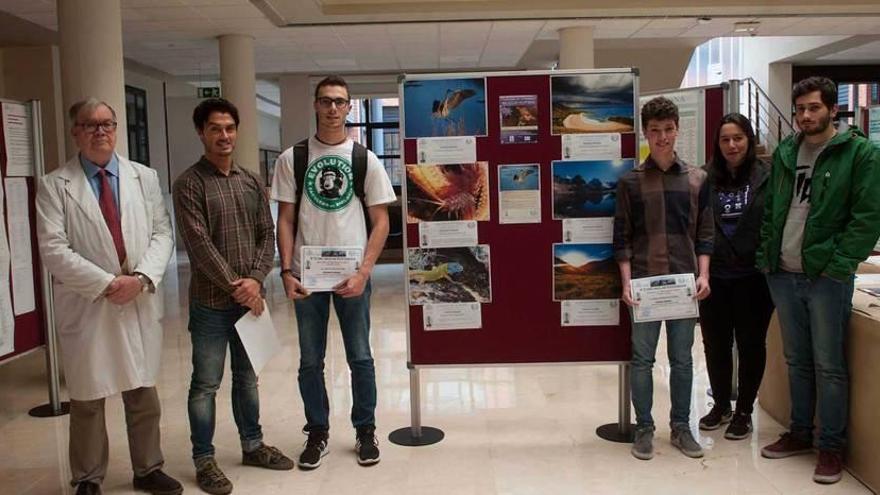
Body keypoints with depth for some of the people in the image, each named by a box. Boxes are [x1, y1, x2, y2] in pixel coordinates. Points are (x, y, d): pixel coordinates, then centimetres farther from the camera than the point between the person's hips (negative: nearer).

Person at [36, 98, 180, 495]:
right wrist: (106, 283, -16)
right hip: (86, 307, -2)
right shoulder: (54, 186, -1)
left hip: (139, 304, 2)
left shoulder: (145, 177, 8)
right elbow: (54, 250, -9)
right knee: (87, 400, 9)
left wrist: (142, 277, -12)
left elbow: (162, 233, 4)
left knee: (144, 394, 11)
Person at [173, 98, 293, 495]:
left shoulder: (251, 182, 9)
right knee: (206, 383, 3)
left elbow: (266, 235, 6)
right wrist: (234, 285, -15)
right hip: (210, 301, -5)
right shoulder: (189, 184, -6)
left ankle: (252, 445, 29)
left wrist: (255, 280, -9)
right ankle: (204, 460, 15)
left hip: (250, 297, 5)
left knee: (247, 377, 16)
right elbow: (199, 243, -13)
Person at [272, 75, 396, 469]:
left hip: (352, 274, 0)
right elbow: (285, 219, 4)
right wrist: (286, 271, -6)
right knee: (310, 361, 10)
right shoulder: (292, 159, 3)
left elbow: (380, 220, 1)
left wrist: (364, 272, -9)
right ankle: (317, 433, 25)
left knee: (360, 357, 8)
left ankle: (365, 431, 25)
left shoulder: (365, 159, 1)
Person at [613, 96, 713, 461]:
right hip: (644, 282, -1)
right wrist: (626, 281, -7)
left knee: (682, 359, 10)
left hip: (684, 282, 2)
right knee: (642, 359, 5)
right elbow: (622, 237, 1)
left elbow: (704, 233, 8)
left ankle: (681, 427, 23)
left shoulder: (697, 179, 6)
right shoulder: (630, 181, 1)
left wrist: (703, 275, -3)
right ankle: (644, 428, 17)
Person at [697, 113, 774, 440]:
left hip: (753, 277, -2)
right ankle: (721, 405, 32)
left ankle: (744, 412, 26)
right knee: (715, 344, 13)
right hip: (714, 276, 2)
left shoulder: (766, 177, -4)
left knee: (750, 345, 10)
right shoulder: (705, 179, 0)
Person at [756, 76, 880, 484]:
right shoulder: (784, 152, 10)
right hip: (783, 274, 5)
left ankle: (831, 446, 15)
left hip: (827, 277, -5)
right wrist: (766, 257, 7)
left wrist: (839, 263, -15)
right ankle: (800, 433, 29)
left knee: (828, 366, 2)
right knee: (797, 362, 16)